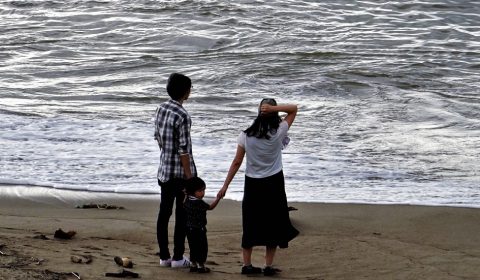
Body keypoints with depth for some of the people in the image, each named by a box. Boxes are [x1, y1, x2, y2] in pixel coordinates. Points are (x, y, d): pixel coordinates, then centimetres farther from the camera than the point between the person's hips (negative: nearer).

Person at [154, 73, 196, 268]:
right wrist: (190, 178, -15)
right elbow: (184, 150, -20)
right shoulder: (182, 116, -20)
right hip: (181, 172, -7)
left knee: (164, 213, 11)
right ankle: (178, 258, 8)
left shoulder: (161, 109, 3)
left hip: (164, 170, 7)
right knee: (182, 215, 3)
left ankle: (164, 256, 17)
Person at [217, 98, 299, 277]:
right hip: (273, 184, -2)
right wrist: (274, 108, -17)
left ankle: (247, 265, 13)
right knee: (273, 224, 8)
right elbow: (294, 109, -2)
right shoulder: (278, 133, -10)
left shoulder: (246, 136, -6)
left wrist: (225, 186, 3)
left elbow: (236, 163, -4)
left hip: (252, 184, 2)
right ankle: (268, 266, 8)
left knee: (251, 224, 11)